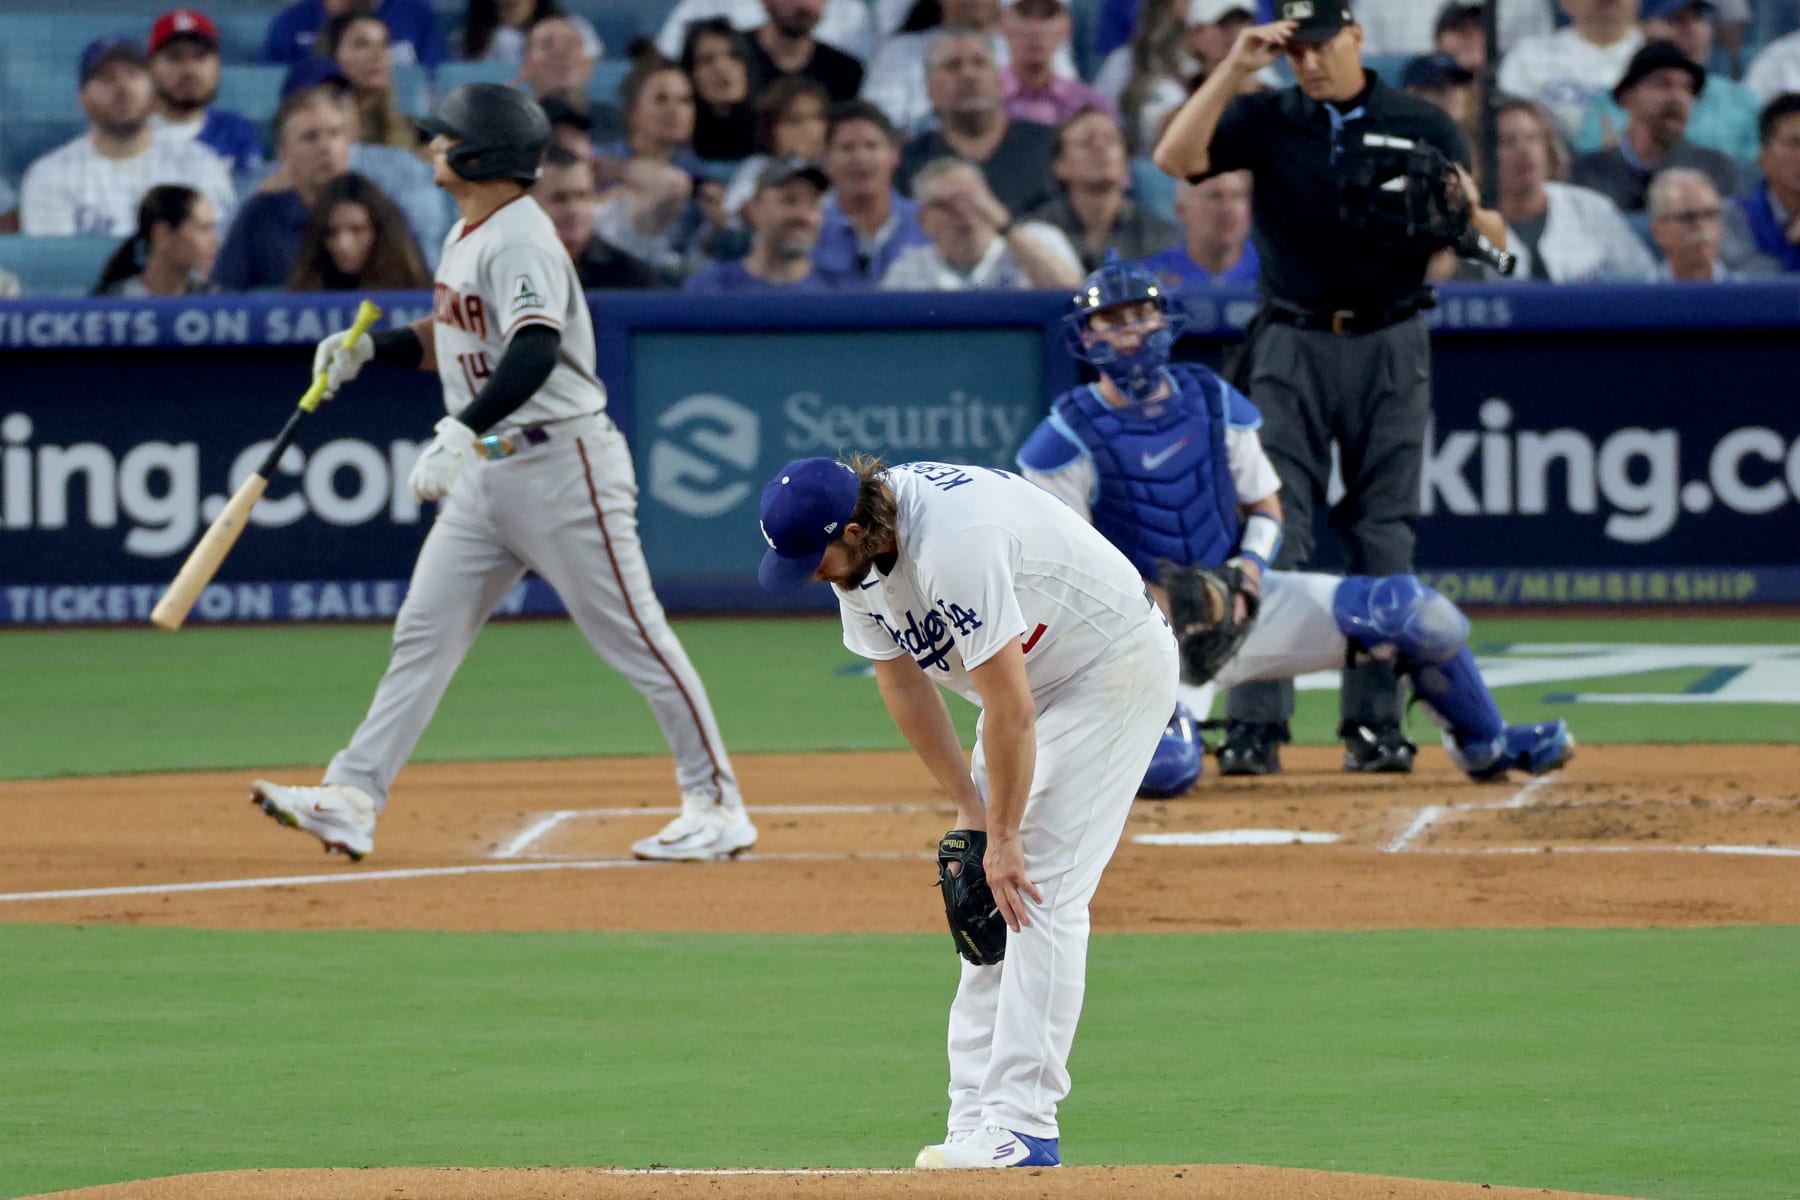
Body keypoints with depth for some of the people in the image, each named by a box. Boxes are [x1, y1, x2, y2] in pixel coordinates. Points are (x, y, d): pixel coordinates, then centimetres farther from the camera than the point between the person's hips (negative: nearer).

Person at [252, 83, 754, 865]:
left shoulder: (520, 243, -18)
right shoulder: (466, 237, 13)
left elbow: (535, 354, -33)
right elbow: (449, 338, 26)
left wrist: (459, 433, -43)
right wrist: (367, 349, 9)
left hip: (560, 466, -10)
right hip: (486, 473, 10)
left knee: (633, 638, -3)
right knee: (425, 630, 3)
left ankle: (716, 803, 4)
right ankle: (352, 800, 1)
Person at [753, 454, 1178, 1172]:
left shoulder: (952, 548, -36)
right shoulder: (858, 552, -8)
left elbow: (1009, 707, -31)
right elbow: (902, 680, 2)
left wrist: (1003, 836, -22)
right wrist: (969, 809, -1)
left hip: (1115, 668, -9)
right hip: (1032, 676, 9)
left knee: (1040, 890, -17)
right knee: (984, 896, 5)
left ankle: (1022, 1126, -19)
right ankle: (977, 1121, 6)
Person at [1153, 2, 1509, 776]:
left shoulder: (1422, 127, 6)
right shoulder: (1265, 121, 5)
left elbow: (1493, 241, 6)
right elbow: (1175, 158, -12)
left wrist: (1464, 206, -17)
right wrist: (1235, 68, -16)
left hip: (1390, 349, 1)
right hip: (1292, 346, 0)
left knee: (1383, 541, 1)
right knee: (1270, 537, -7)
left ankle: (1375, 726, 5)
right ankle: (1255, 727, -9)